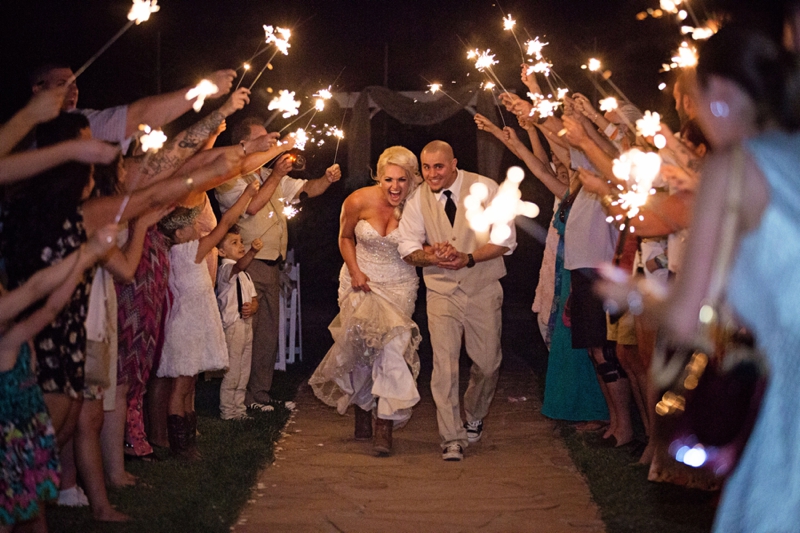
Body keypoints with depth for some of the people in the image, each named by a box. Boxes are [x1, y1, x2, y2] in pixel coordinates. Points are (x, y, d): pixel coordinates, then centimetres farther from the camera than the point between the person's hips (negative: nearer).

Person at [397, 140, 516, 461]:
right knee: (444, 363, -9)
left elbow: (505, 239, -8)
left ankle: (474, 416, 35)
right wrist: (433, 255, -19)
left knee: (488, 363, 6)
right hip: (442, 291, 1)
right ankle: (452, 438, -2)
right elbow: (408, 249, 3)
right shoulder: (417, 199, 0)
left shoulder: (484, 189, -6)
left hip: (483, 290, 0)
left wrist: (468, 258, -21)